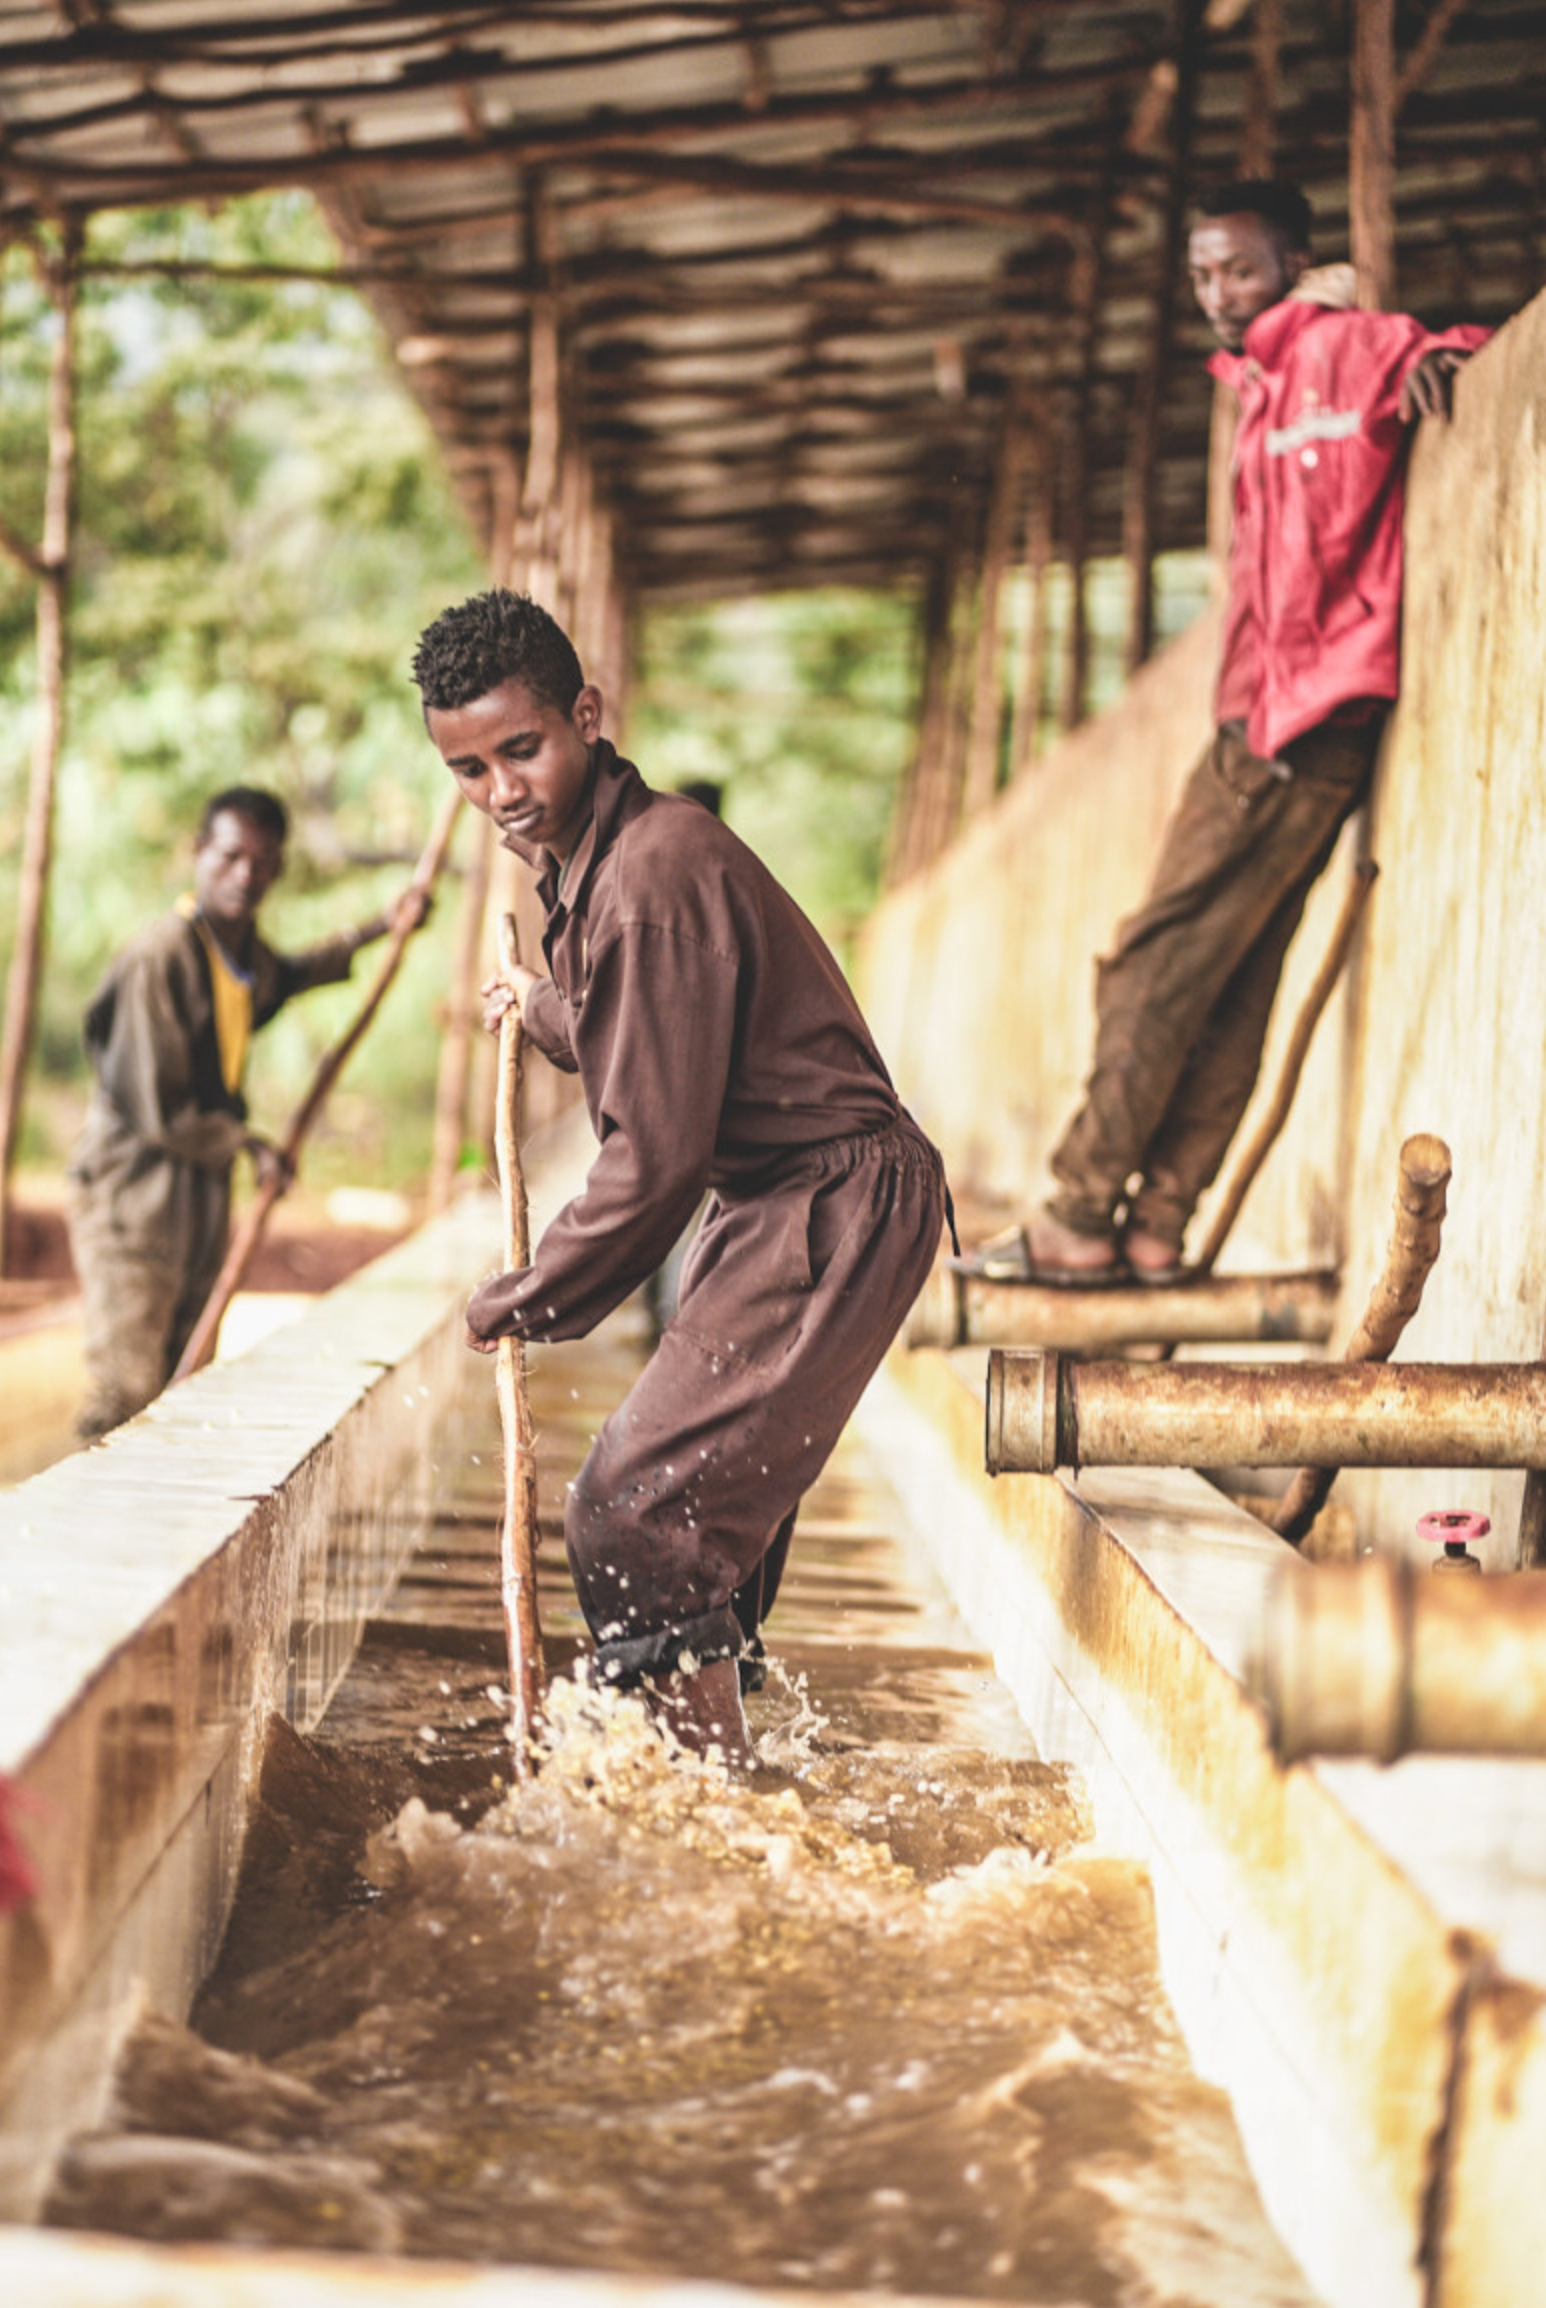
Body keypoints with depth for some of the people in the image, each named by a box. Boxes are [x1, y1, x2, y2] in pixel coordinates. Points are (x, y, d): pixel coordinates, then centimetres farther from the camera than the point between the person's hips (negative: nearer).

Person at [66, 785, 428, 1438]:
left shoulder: (247, 952, 8)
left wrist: (380, 927, 34)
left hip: (205, 1185, 9)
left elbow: (290, 972, 36)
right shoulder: (158, 957, -19)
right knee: (127, 1395, -13)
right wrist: (250, 1147, -5)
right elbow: (156, 1111, -18)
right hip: (133, 1193, -8)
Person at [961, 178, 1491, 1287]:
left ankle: (1079, 1218, -7)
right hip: (1262, 727, 9)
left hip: (1299, 725, -9)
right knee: (1228, 989, 5)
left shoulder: (1338, 348, -3)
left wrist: (1437, 352, -21)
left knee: (1159, 966, -10)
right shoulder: (1266, 382, 23)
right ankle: (1152, 1226, 5)